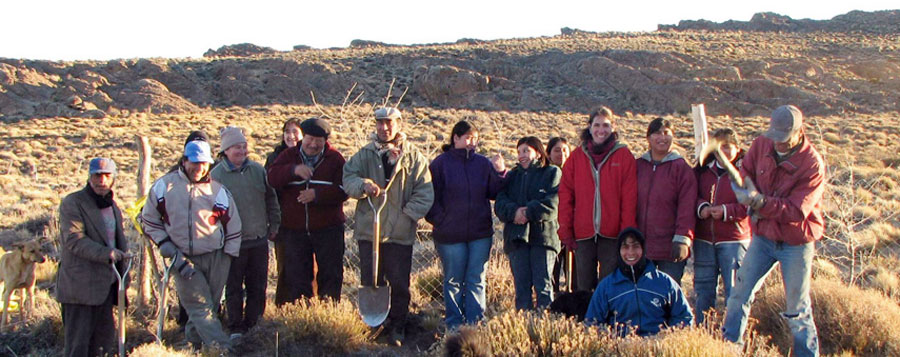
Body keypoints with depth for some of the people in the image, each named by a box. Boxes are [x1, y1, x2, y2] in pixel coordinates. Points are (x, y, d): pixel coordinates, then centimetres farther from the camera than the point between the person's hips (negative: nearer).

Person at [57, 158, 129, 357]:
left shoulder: (112, 206, 18)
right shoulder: (72, 203, -6)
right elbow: (74, 240, -18)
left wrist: (123, 273, 16)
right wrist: (105, 253, -29)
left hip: (106, 284, 8)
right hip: (80, 286, -8)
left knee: (104, 339, 11)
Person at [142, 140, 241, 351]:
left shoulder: (218, 190, 1)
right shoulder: (164, 187, -2)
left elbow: (233, 227, 8)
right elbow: (149, 221, 6)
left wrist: (226, 259, 3)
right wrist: (170, 251, -3)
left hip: (214, 258, 2)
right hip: (184, 260, -1)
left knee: (211, 306, 6)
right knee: (201, 307, -10)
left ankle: (193, 340, 23)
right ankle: (223, 349, -15)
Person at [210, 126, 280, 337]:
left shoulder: (257, 170, 4)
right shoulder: (216, 175, -7)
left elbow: (271, 200, 14)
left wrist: (273, 225, 13)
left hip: (259, 240, 4)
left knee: (258, 287, 10)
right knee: (233, 288, 5)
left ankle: (253, 325, 23)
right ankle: (235, 328, 16)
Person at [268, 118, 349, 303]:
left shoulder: (335, 159, 1)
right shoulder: (289, 156, 6)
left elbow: (343, 190, -9)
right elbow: (272, 177, -10)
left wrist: (317, 194, -21)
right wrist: (293, 170, -26)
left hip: (328, 228, -2)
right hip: (294, 229, 2)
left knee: (331, 274, 4)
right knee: (296, 276, 8)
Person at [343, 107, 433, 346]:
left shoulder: (414, 157, 3)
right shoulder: (364, 155, 9)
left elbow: (425, 193, 0)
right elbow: (348, 179, -3)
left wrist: (407, 215, -11)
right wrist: (363, 185, -24)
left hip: (400, 233, -1)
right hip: (369, 230, 2)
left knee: (400, 285, 3)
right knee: (371, 282, 7)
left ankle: (397, 329, 18)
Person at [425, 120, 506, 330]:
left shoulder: (482, 163, 6)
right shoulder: (441, 163, -1)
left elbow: (494, 193, 4)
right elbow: (430, 197, 0)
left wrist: (500, 173, -10)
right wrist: (440, 220, -8)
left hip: (480, 234, 2)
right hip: (450, 235, -2)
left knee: (476, 281, 6)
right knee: (453, 281, 6)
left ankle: (476, 324, 10)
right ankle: (454, 326, 13)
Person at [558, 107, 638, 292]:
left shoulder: (623, 155, 2)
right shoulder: (577, 156, 9)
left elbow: (629, 198, -2)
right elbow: (565, 195, 7)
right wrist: (565, 230, 0)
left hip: (612, 235, -2)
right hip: (583, 234, 2)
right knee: (584, 287, 6)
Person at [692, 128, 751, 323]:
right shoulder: (704, 170, 9)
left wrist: (727, 211, -18)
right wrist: (701, 206, -8)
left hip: (733, 239, -5)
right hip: (704, 239, 5)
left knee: (734, 288, -1)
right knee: (703, 288, 11)